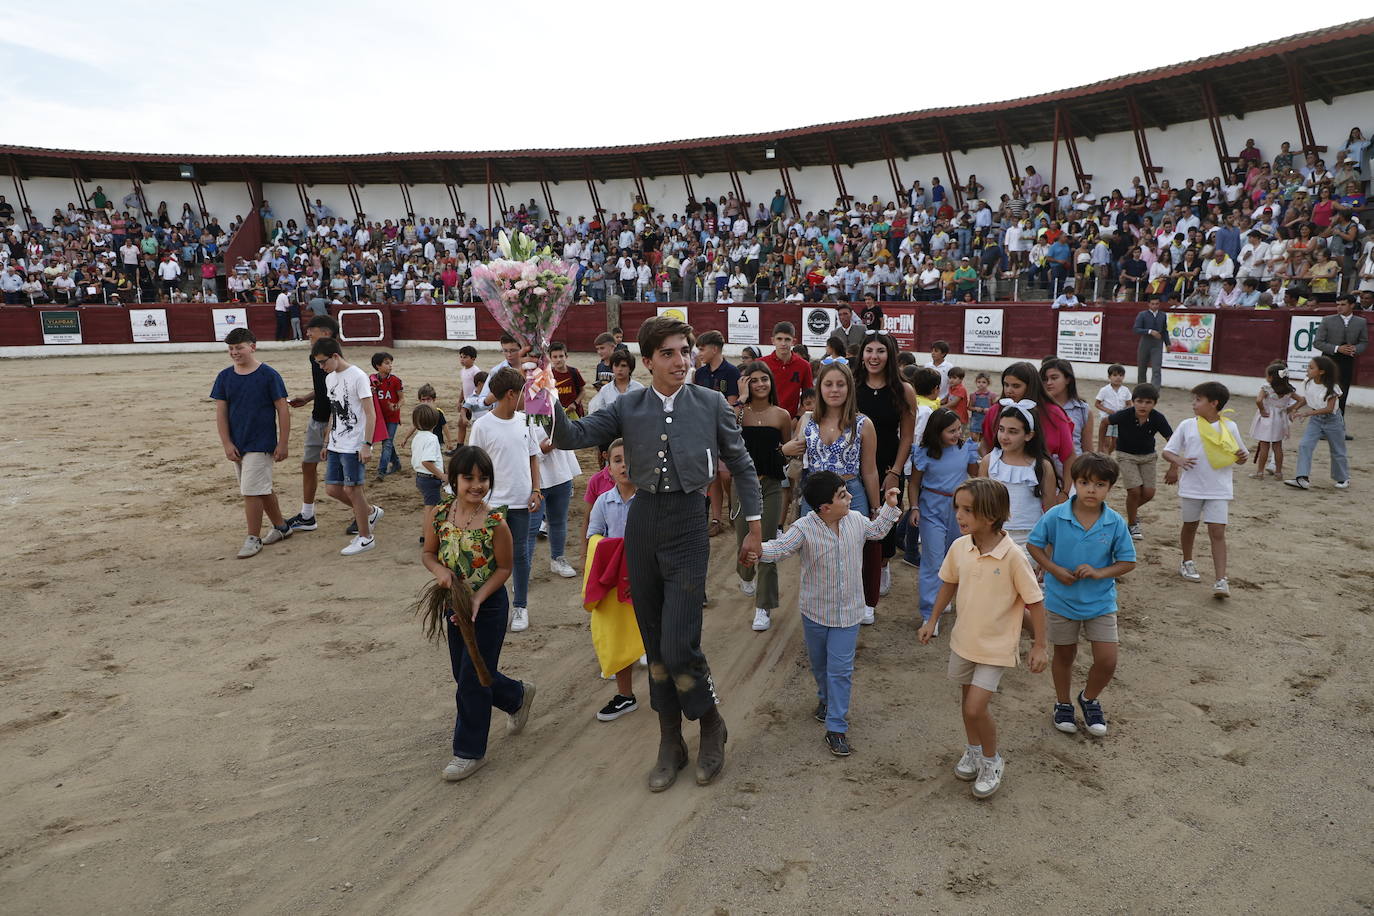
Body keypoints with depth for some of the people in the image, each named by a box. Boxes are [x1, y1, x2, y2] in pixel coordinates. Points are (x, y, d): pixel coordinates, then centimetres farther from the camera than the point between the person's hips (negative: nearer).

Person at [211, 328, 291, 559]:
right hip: (237, 445, 6)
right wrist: (227, 444, -3)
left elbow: (283, 411, -8)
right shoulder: (224, 377, 4)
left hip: (261, 444, -6)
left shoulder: (269, 375, -9)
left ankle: (253, 538, 5)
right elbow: (221, 412, 4)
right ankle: (281, 527, 31)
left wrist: (282, 444, -10)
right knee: (263, 489, 16)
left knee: (251, 492, -7)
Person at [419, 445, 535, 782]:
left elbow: (504, 568, -12)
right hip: (453, 603, 6)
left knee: (473, 678, 1)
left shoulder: (495, 522, -19)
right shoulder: (438, 514, -7)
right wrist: (440, 570, -17)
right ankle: (518, 696, 46)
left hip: (488, 605, -6)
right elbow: (427, 553, 5)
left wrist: (477, 598, -22)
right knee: (464, 674, 19)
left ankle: (470, 752, 19)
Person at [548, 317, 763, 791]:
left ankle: (711, 726, 20)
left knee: (678, 646, -10)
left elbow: (741, 464, 6)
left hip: (688, 525, -3)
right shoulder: (628, 407, 2)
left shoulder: (711, 404, -2)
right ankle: (671, 744, 29)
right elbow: (576, 435, -5)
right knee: (655, 644, 12)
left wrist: (754, 525, 6)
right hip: (642, 524, 3)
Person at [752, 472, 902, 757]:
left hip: (848, 611, 1)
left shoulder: (856, 520, -6)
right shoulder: (804, 528, -21)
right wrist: (760, 551, -49)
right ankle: (825, 698, 52)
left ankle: (836, 728, 7)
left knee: (841, 669, -1)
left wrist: (889, 506, 8)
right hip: (815, 611, -1)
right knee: (818, 663, 22)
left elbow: (876, 531, 16)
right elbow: (781, 547, -29)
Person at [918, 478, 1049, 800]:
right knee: (967, 701, 19)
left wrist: (1040, 645, -9)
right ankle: (973, 750, 45)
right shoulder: (959, 547, -9)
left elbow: (1034, 601, -14)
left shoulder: (1013, 557, -24)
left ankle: (992, 761, 19)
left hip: (996, 646, -5)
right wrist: (932, 621, 14)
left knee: (976, 707, -9)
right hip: (964, 639, 5)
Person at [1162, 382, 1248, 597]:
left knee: (1217, 533, -6)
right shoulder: (1187, 425, -2)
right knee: (1190, 526, 17)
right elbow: (1167, 451, -1)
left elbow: (1239, 457, 9)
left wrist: (1242, 456, -15)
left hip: (1219, 490, -1)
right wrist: (1178, 461, -22)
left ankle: (1221, 580, -7)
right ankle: (1187, 562, 39)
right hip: (1191, 488, 1)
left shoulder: (1229, 427, -1)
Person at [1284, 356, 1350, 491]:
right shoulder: (1308, 384, -6)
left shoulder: (1332, 388, -21)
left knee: (1337, 451, 12)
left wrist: (1309, 413, -34)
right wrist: (1296, 408, -2)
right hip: (1315, 420, 4)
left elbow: (1329, 409, -26)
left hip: (1332, 420, -4)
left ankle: (1343, 478, 33)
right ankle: (1302, 479, -17)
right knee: (1304, 445, -14)